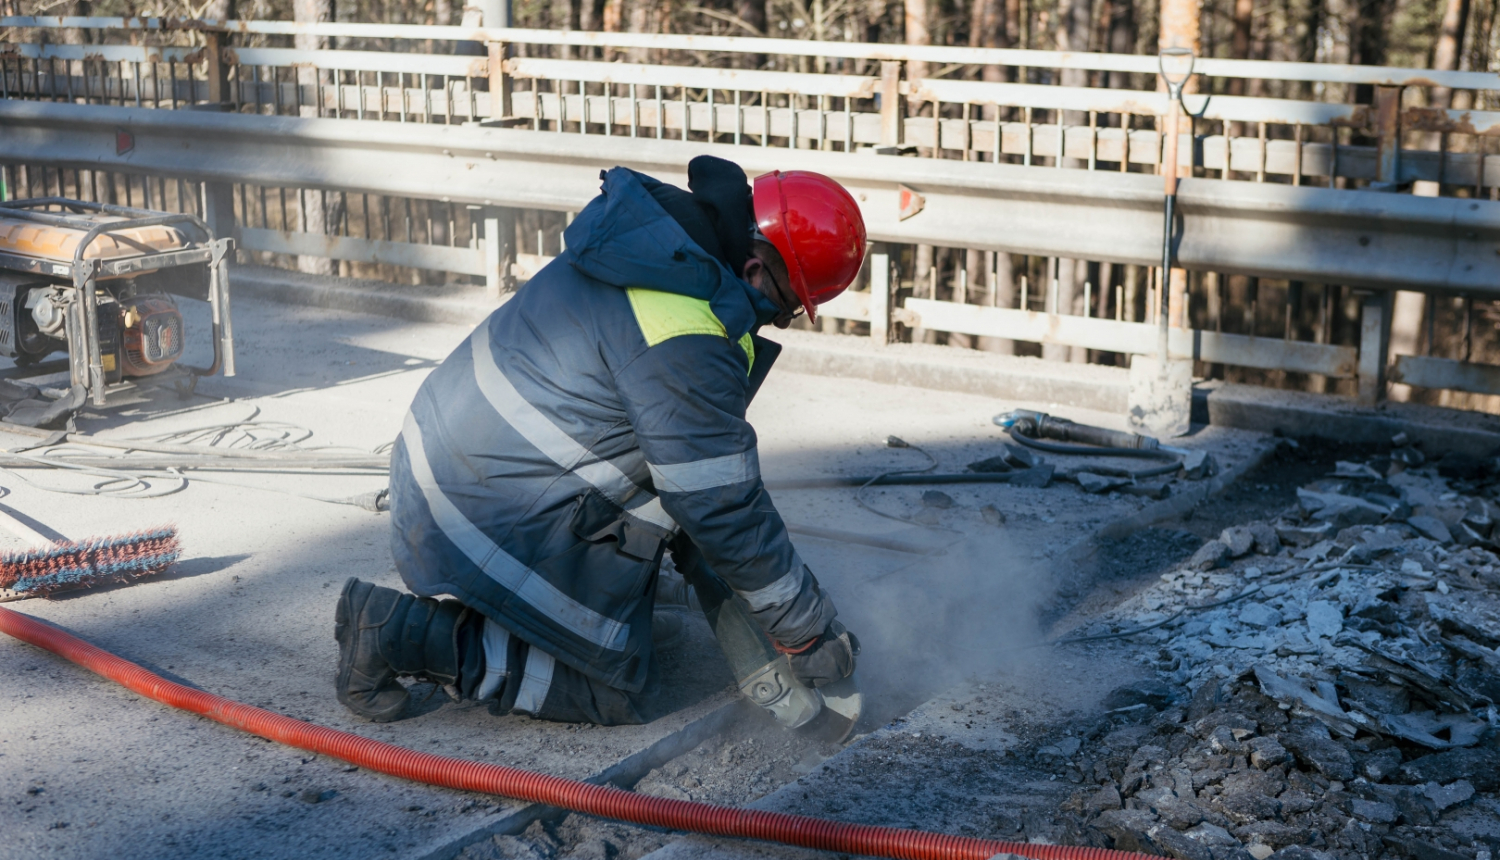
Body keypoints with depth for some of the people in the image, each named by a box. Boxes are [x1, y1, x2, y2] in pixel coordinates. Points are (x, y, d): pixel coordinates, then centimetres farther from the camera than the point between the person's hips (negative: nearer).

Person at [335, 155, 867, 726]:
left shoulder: (660, 240, 5)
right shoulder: (686, 341, -26)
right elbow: (722, 507, -19)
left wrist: (698, 560, 20)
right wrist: (810, 632, -7)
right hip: (492, 523, -10)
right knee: (618, 693, 1)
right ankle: (407, 633, -5)